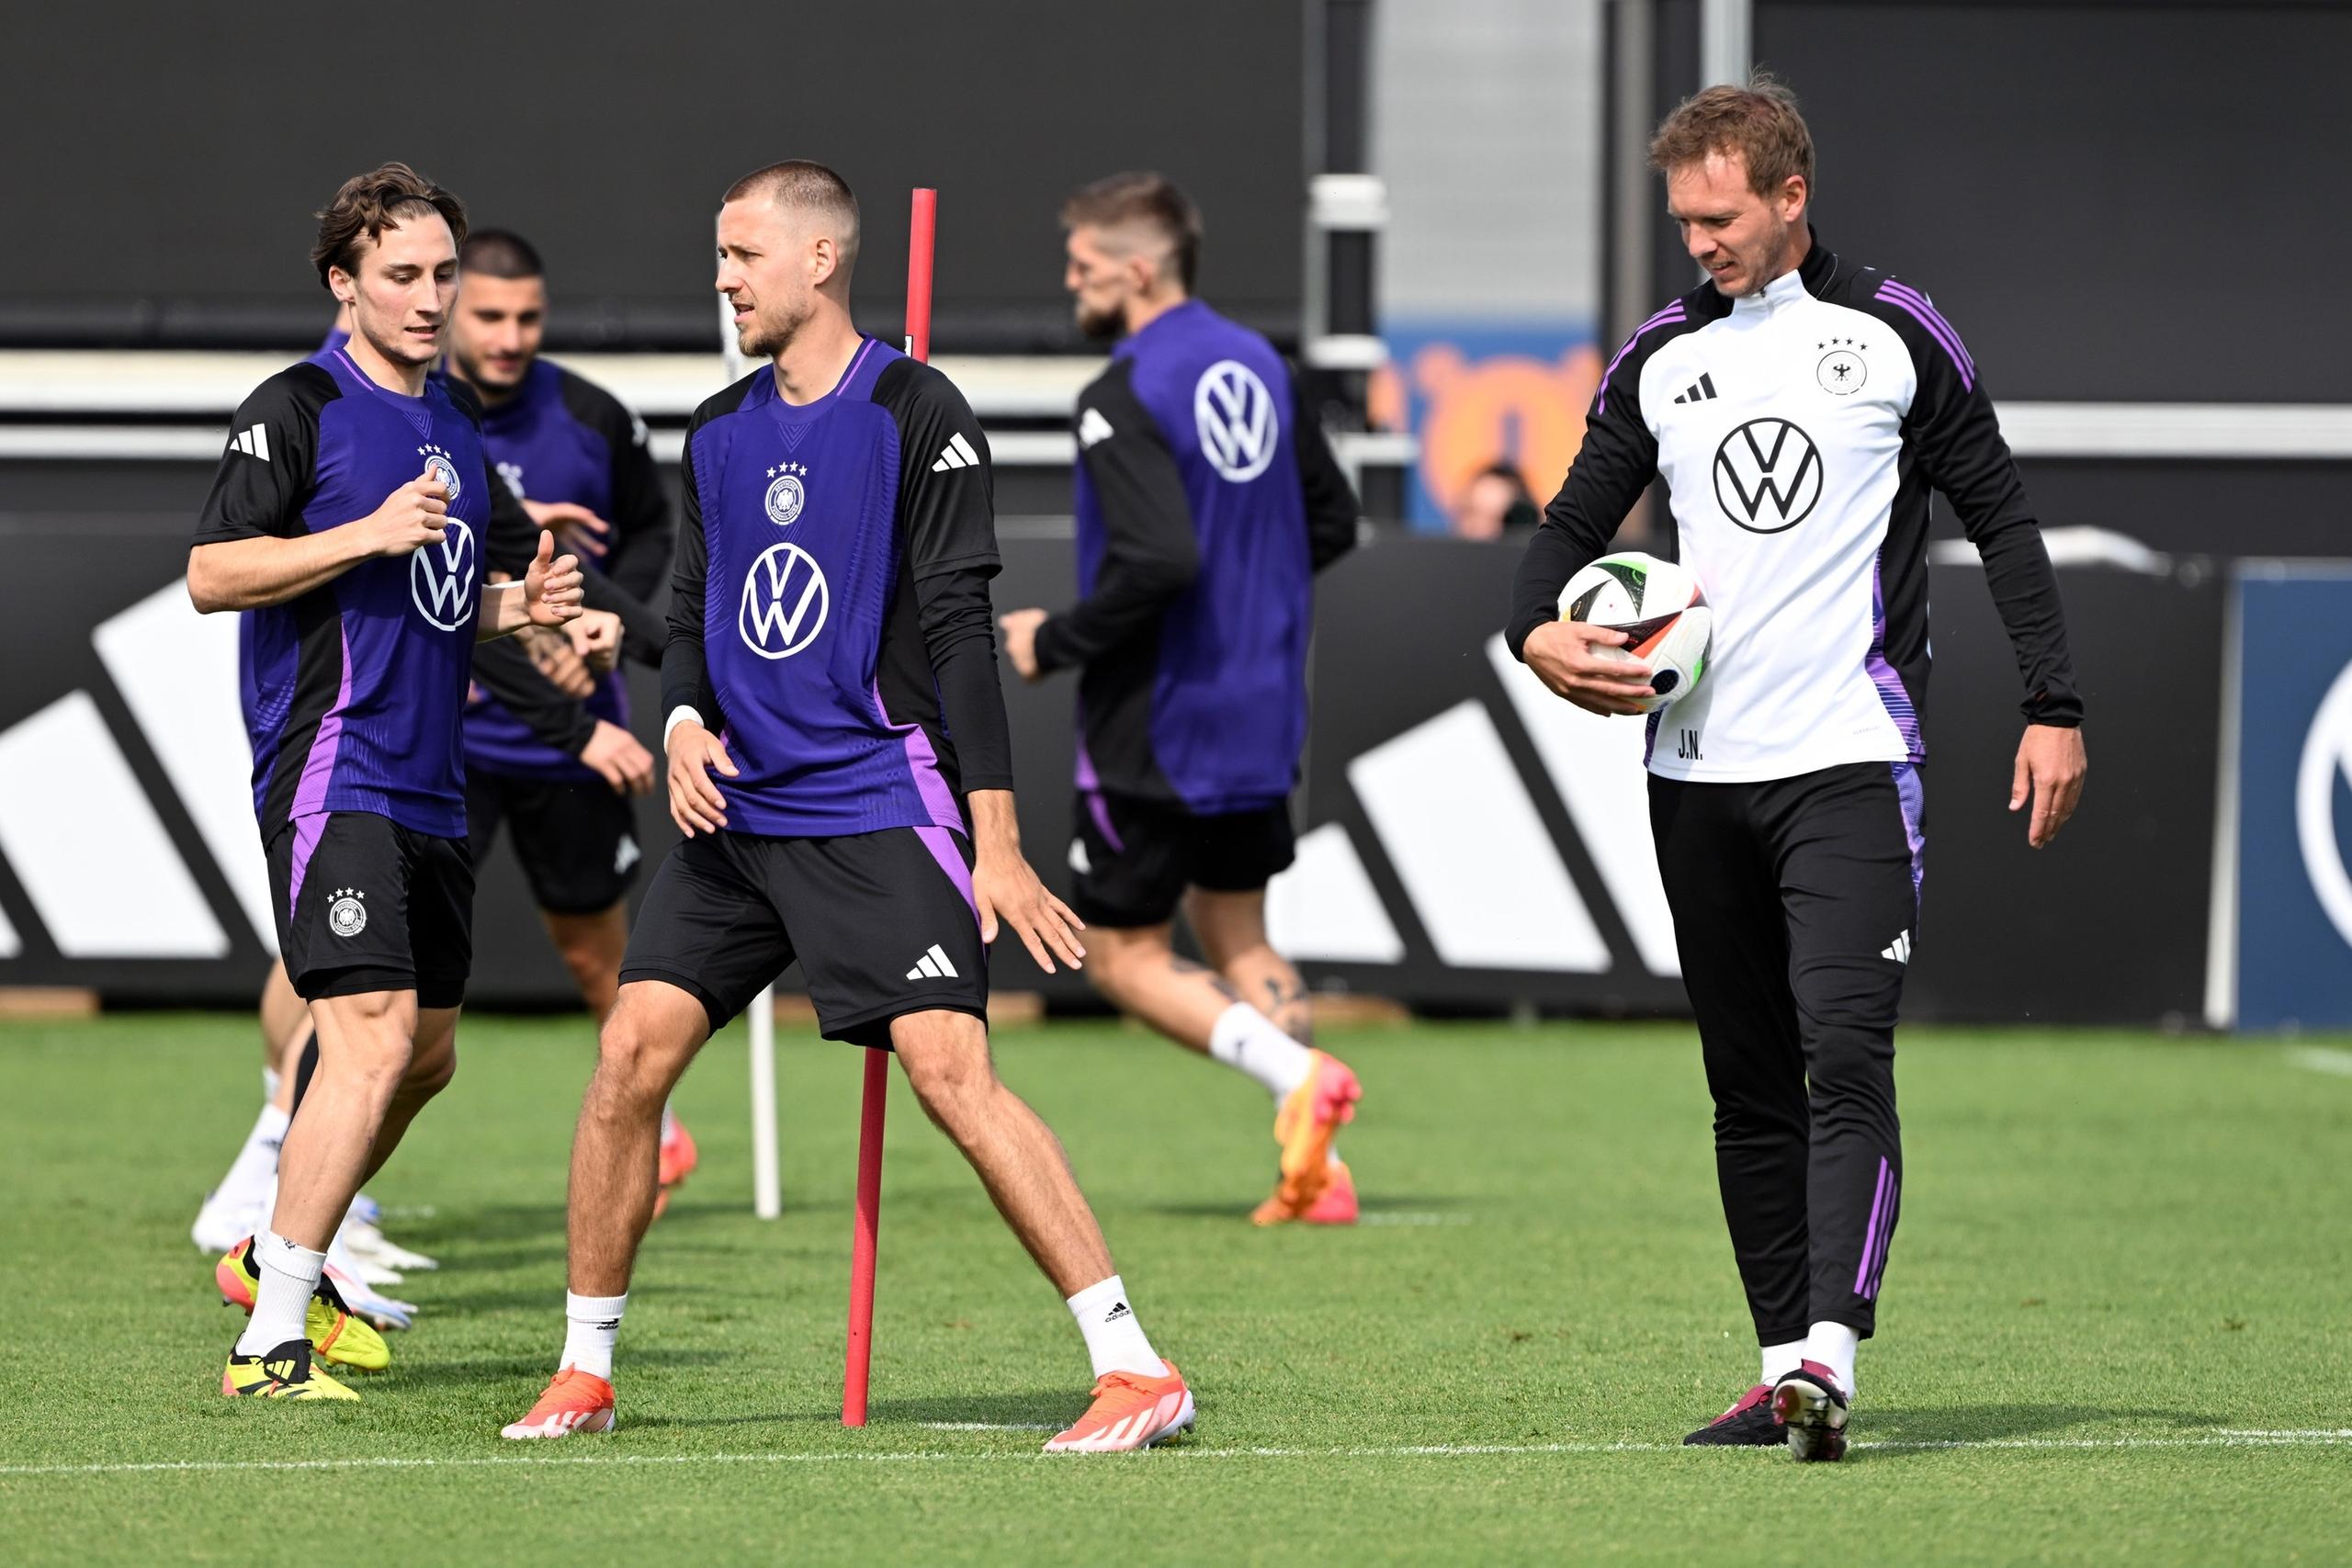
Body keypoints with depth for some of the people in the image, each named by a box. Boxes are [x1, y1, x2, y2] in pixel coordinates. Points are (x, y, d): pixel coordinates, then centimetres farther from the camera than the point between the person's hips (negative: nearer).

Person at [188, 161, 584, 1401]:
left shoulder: (454, 426, 18)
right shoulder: (298, 410, -7)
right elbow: (211, 573, -13)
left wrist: (515, 606, 7)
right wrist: (366, 535, -21)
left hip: (429, 788, 9)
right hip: (332, 775, -9)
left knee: (426, 1053, 14)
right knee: (373, 1037, -18)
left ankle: (278, 1253, 33)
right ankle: (267, 1343, -17)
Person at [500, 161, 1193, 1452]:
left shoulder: (915, 413, -7)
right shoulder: (720, 434, 13)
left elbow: (959, 628, -11)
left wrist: (997, 841, -15)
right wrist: (684, 723, -3)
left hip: (878, 811, -7)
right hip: (736, 811, 7)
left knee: (951, 1071, -17)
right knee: (632, 1052, -2)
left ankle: (1136, 1371, -16)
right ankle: (584, 1372, 11)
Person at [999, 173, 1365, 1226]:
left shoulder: (1125, 398, -19)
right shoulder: (1258, 367, 8)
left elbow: (1160, 559, -29)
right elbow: (1333, 520, 15)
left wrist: (1053, 643, -16)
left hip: (1156, 725, -8)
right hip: (1261, 716, 8)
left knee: (1124, 953, 5)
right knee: (1233, 934, 18)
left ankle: (1295, 1074, -16)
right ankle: (1315, 1171, 6)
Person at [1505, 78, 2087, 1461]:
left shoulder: (1895, 335, 1)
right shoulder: (1660, 358, 11)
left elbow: (2000, 515, 5)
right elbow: (1577, 521, 16)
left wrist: (2056, 709, -1)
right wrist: (1543, 633, -6)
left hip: (1851, 761, -5)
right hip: (1697, 768, 5)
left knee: (1845, 1056, -17)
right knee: (1749, 1084, 8)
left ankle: (1831, 1354, -26)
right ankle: (1784, 1368, 13)